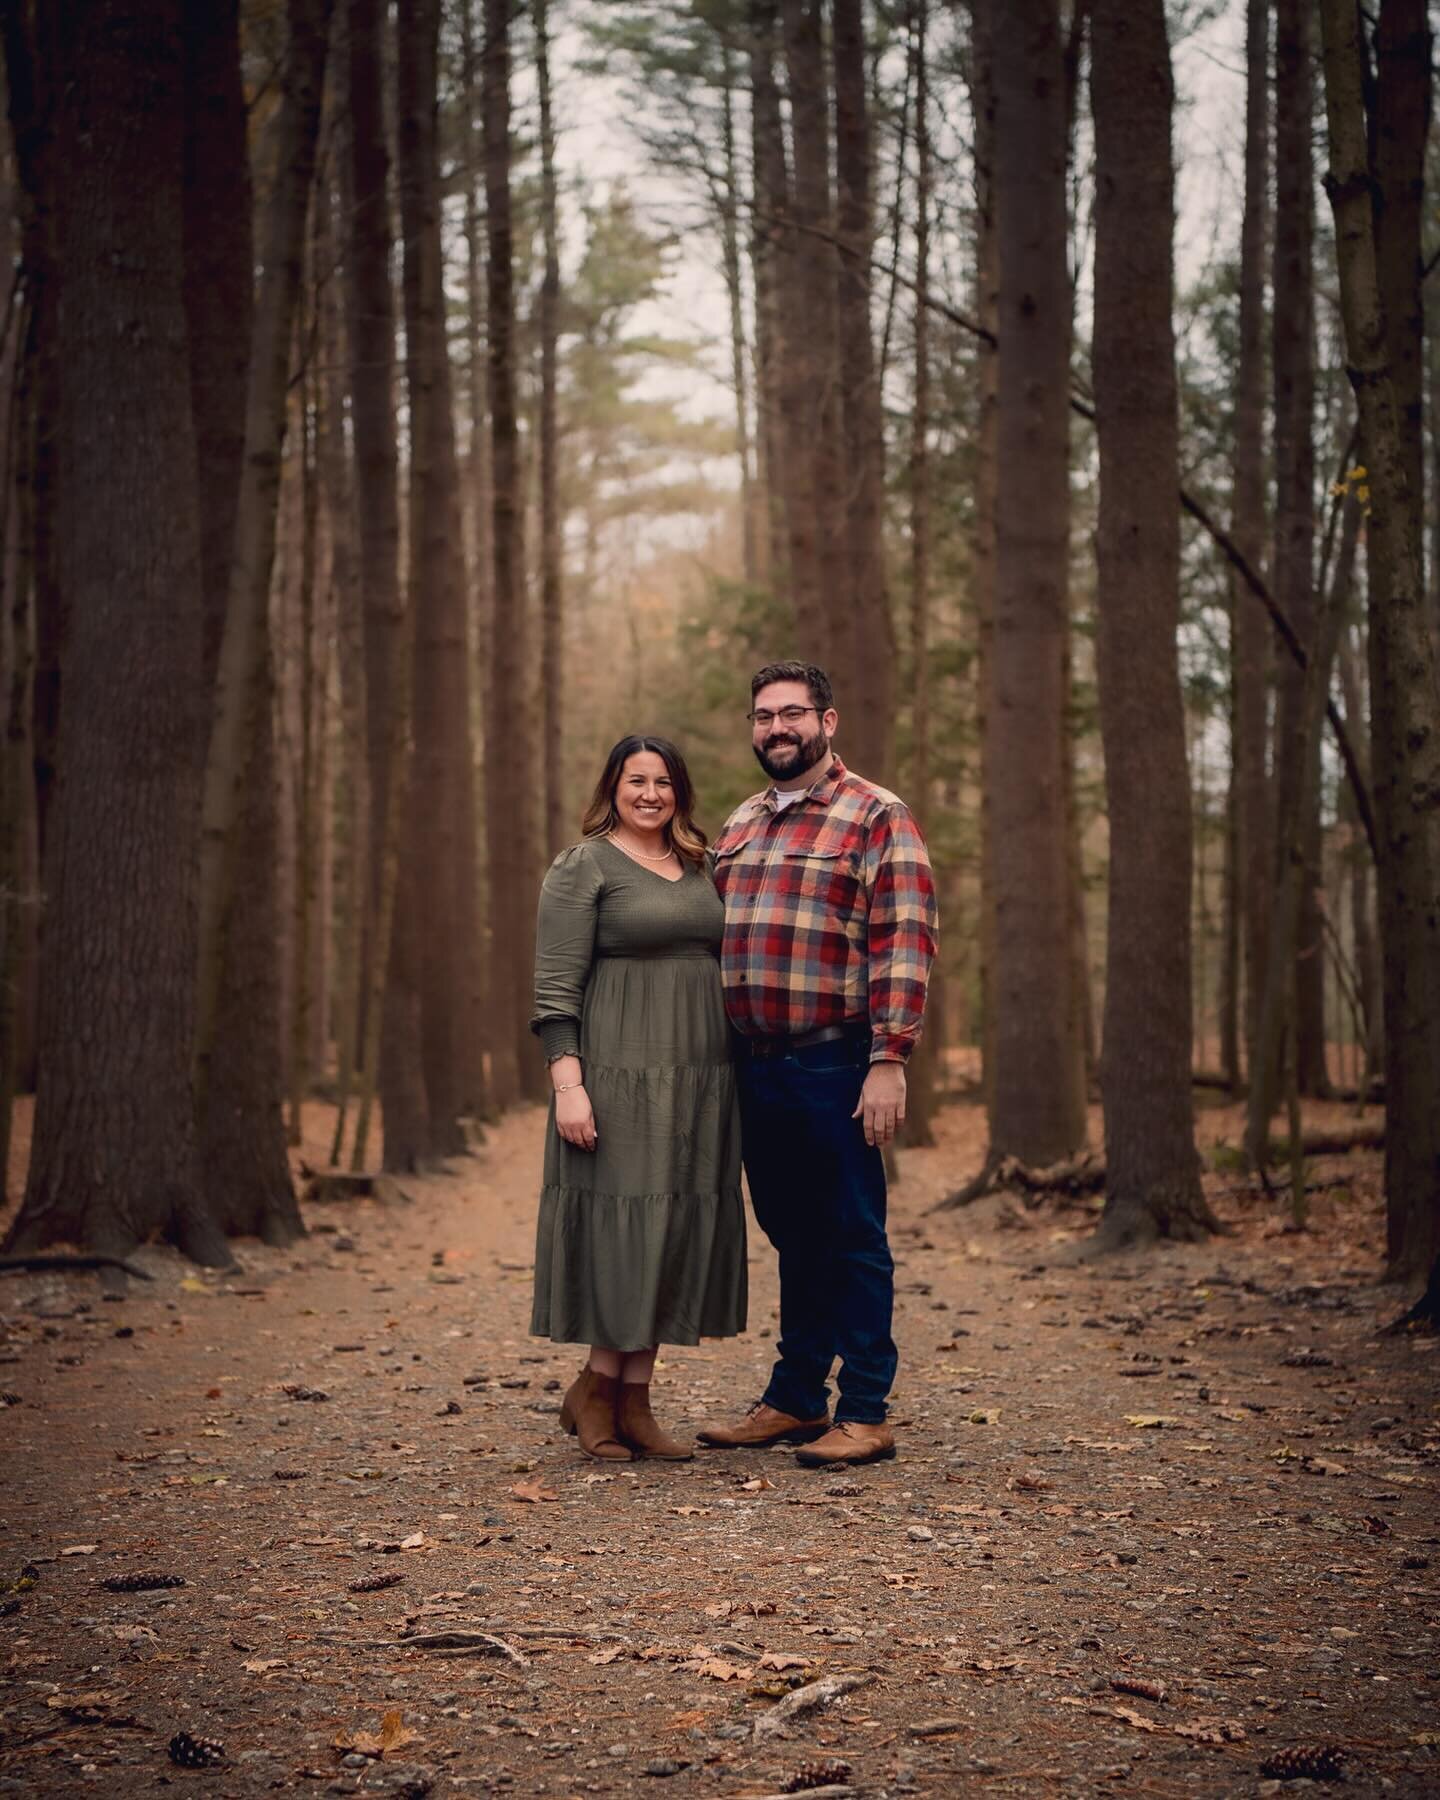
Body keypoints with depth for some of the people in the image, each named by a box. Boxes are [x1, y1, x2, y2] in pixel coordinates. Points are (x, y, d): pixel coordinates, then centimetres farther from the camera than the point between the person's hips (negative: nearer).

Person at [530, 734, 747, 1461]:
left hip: (698, 1077, 7)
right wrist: (568, 1083, -18)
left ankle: (633, 1402, 13)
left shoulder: (700, 868, 16)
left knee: (677, 1231, 6)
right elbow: (555, 986, -9)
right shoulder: (583, 866, -3)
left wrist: (736, 1072, 15)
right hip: (620, 1073, -6)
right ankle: (594, 1388, 10)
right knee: (624, 1226, -7)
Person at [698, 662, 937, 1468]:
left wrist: (889, 1062, -19)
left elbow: (905, 942, -12)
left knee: (853, 1241, 1)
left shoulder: (876, 818, -5)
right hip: (755, 1066, 6)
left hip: (834, 1067, -6)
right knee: (794, 1240, 15)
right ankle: (796, 1399, 24)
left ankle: (865, 1416, 7)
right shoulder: (739, 826, 16)